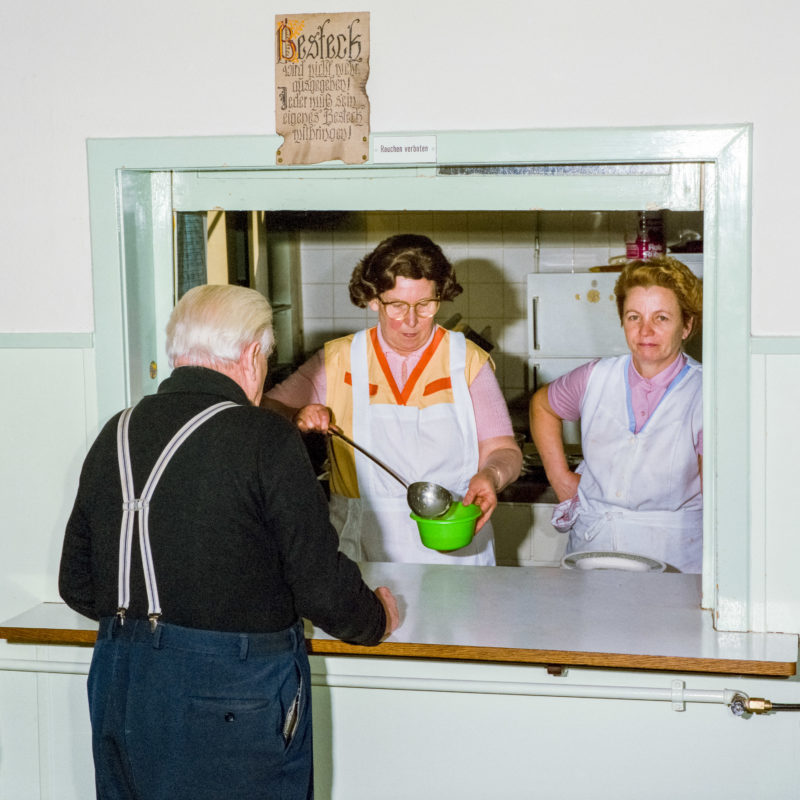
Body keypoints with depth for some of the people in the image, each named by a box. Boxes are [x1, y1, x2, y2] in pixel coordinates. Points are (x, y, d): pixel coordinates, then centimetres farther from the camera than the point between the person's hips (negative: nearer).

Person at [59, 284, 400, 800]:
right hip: (236, 693, -6)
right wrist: (378, 617, 7)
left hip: (121, 681, 6)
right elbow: (322, 587, -13)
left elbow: (77, 587, 10)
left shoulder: (116, 434, 4)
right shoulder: (265, 439, -14)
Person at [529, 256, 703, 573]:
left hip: (671, 559, -3)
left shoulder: (704, 394, -5)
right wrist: (559, 476, 18)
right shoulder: (597, 378, 6)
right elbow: (542, 405, 27)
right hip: (589, 547, 3)